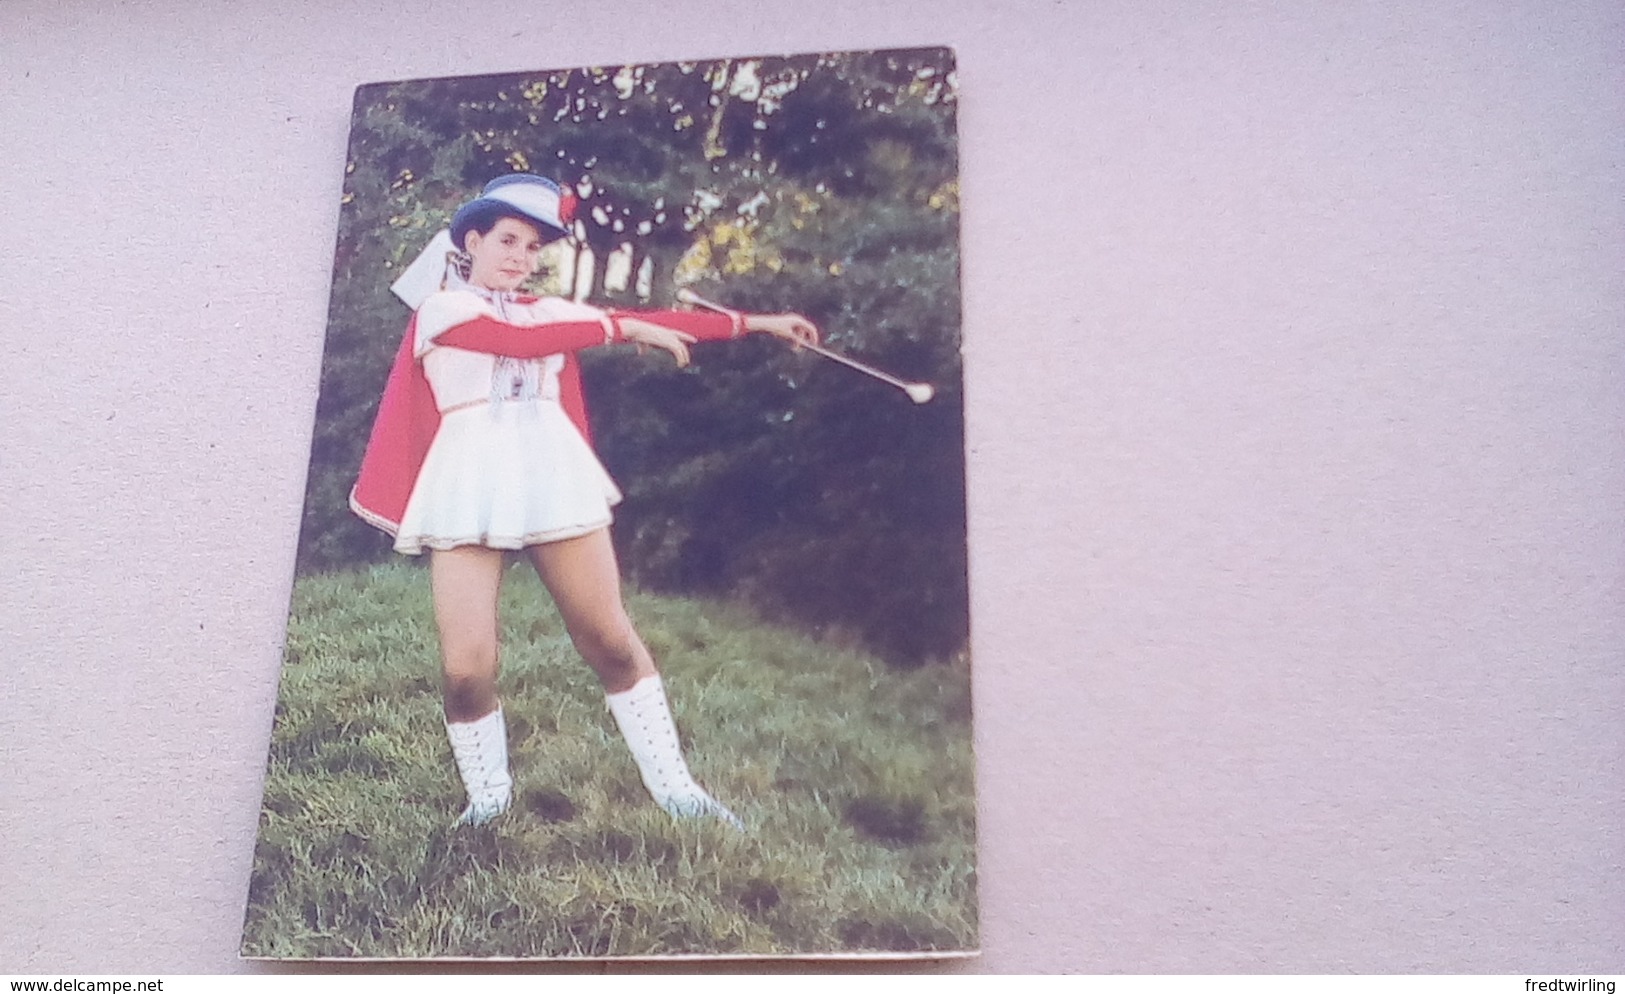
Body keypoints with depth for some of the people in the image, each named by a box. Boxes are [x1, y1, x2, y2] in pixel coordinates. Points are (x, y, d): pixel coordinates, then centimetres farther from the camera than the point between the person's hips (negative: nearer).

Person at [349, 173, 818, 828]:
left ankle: (673, 788, 13)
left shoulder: (547, 310, 18)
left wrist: (754, 323, 5)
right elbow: (521, 340, -13)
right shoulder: (441, 308, 5)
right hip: (468, 492, -3)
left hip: (554, 483, 3)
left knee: (612, 640, 3)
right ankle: (488, 796, 15)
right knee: (466, 667, -9)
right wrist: (624, 328, -12)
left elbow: (655, 323, 11)